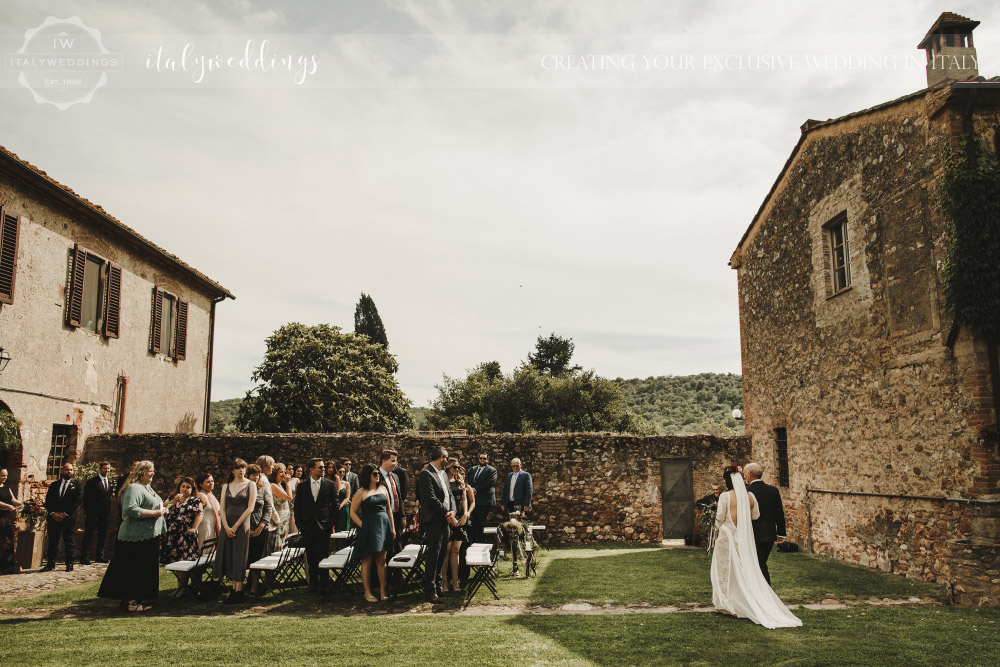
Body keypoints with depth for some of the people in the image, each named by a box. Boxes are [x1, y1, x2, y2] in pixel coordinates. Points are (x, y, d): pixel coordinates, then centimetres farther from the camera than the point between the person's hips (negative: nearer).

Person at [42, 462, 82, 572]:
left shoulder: (77, 485, 5)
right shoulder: (54, 485, 15)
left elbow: (77, 501, -4)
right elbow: (48, 501, 8)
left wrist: (65, 514, -11)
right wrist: (52, 513, -7)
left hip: (69, 518, -3)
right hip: (53, 517, 3)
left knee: (69, 542, 0)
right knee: (52, 541, 6)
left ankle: (69, 564, 6)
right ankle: (51, 564, 13)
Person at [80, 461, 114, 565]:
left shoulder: (110, 482, 11)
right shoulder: (91, 482, -8)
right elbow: (85, 498, -7)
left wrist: (109, 511, 9)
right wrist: (87, 512, -10)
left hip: (105, 514, 6)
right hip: (93, 513, -6)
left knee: (102, 536, 11)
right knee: (88, 535, -2)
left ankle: (99, 556, 20)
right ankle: (84, 557, 4)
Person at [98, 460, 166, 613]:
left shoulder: (148, 488, 18)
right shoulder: (134, 488, -15)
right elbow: (131, 509, -27)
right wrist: (154, 513, -23)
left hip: (149, 536, 10)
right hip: (136, 538, -10)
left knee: (144, 570, 13)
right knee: (133, 570, -4)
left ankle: (136, 599, 20)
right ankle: (128, 601, 3)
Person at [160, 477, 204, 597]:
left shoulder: (195, 500, 5)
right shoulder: (172, 498, 19)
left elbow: (200, 514, -6)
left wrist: (194, 528, -16)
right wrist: (173, 501, -7)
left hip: (186, 534, -5)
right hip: (172, 534, 5)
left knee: (183, 559, -6)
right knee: (176, 559, 6)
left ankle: (183, 587, 4)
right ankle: (180, 585, 16)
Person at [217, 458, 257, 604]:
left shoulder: (250, 485, 1)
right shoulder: (226, 486, 13)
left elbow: (250, 508, -7)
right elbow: (222, 508, 6)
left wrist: (235, 526, -12)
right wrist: (226, 527, -9)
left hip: (242, 525, -4)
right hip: (227, 526, 4)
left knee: (239, 557, -6)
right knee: (228, 556, 3)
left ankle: (238, 592, -5)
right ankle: (234, 588, 10)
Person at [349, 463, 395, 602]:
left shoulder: (383, 489, 12)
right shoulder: (361, 492, -3)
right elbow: (352, 512, -2)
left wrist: (392, 527, 12)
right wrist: (362, 526, -10)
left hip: (384, 526, 4)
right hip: (369, 527, -4)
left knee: (381, 560, 8)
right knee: (367, 560, 1)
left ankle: (382, 591, 14)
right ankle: (367, 592, 9)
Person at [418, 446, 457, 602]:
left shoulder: (442, 474, 17)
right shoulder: (426, 474, -13)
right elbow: (431, 499, -18)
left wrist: (452, 511, -2)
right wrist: (447, 514, -14)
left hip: (445, 521, 9)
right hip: (434, 521, -9)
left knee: (441, 555, 15)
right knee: (433, 555, -4)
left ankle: (437, 584, 27)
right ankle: (430, 590, 3)